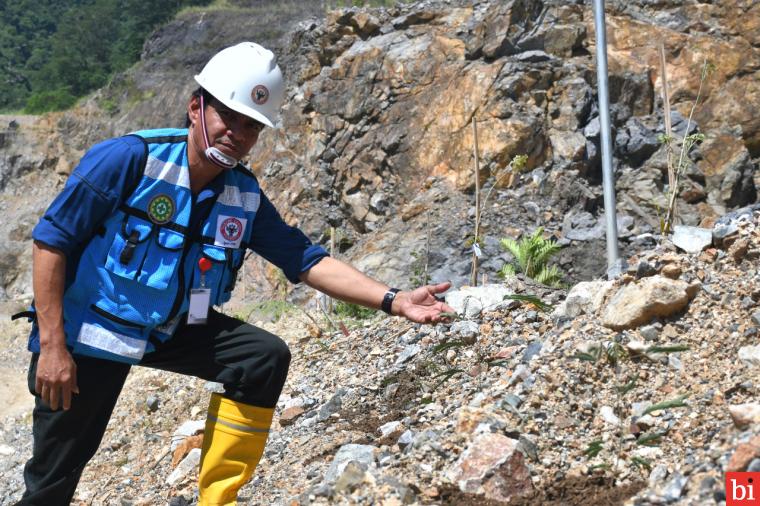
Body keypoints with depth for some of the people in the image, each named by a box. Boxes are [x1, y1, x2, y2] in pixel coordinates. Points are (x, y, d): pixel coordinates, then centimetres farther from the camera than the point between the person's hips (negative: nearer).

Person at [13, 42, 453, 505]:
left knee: (265, 357, -15)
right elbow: (52, 240, -19)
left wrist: (394, 301, -19)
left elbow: (308, 260, -7)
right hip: (87, 332, -4)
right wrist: (52, 346, -22)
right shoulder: (129, 158, -21)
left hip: (170, 329, 5)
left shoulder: (245, 196, -5)